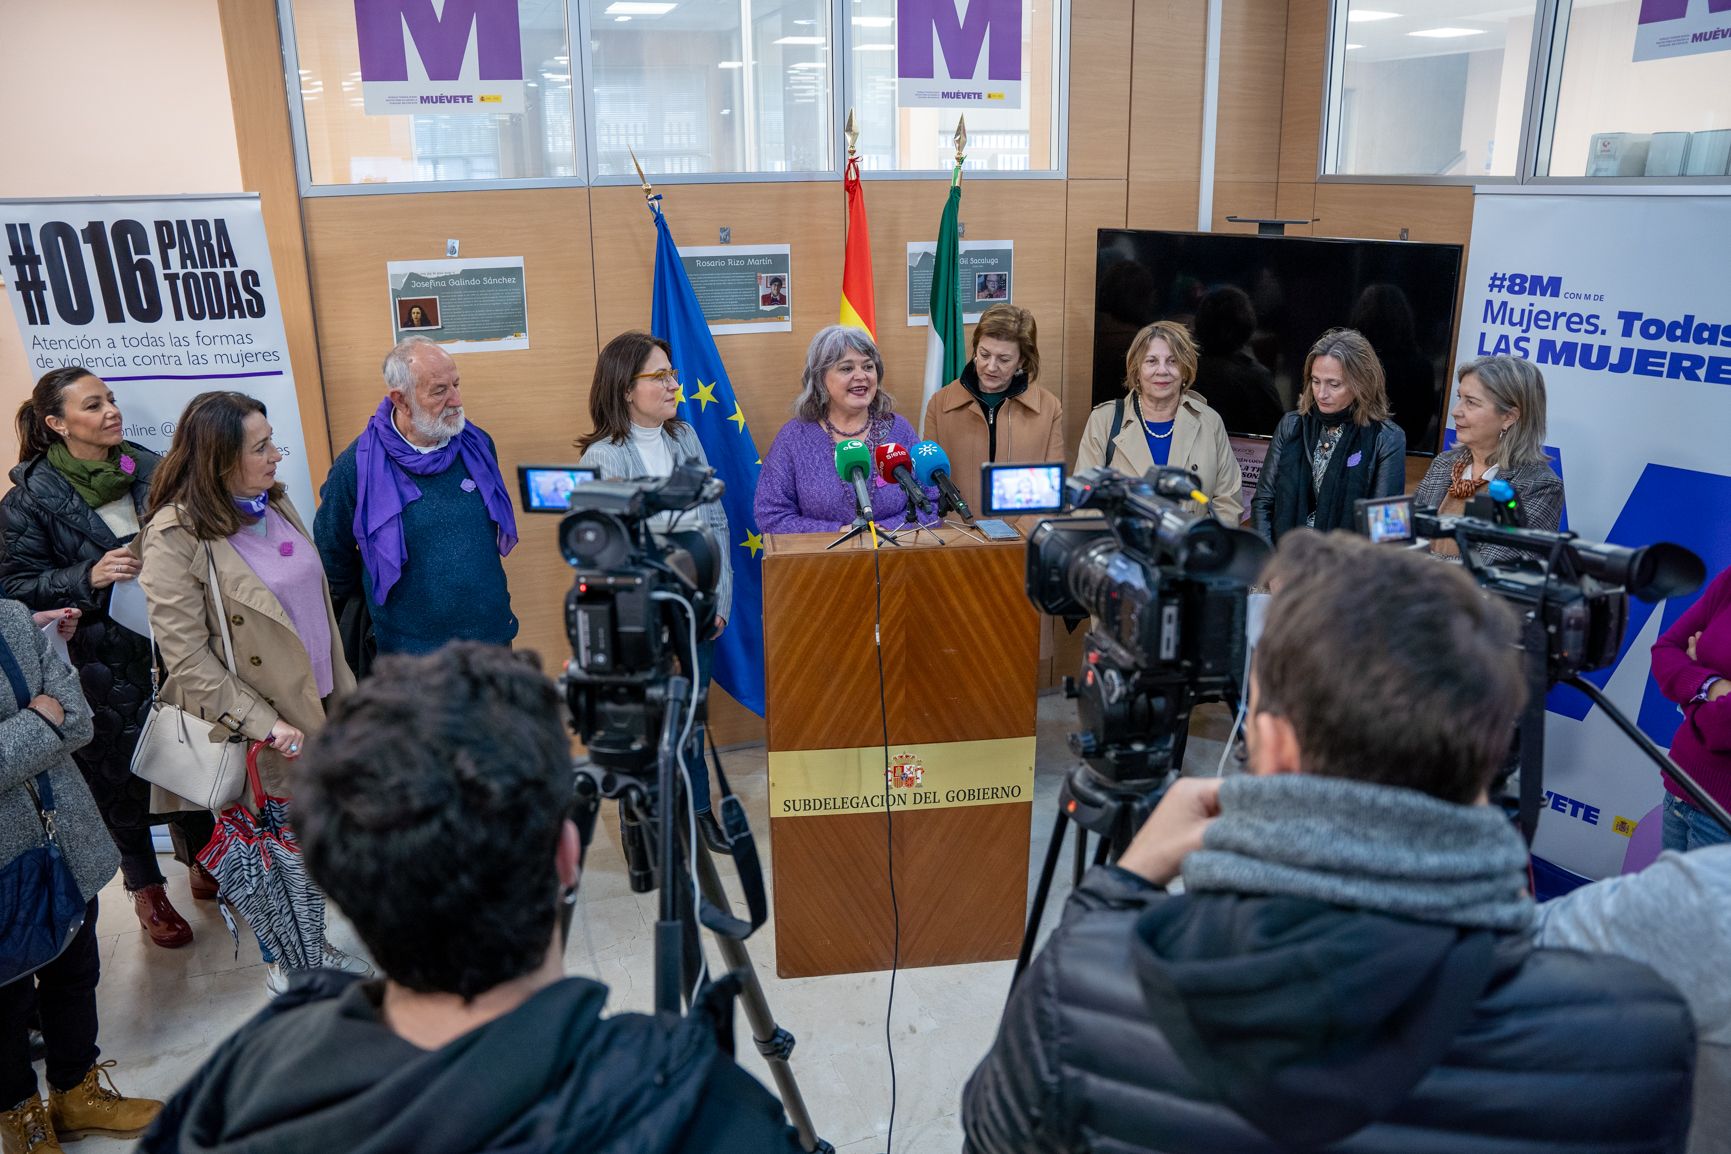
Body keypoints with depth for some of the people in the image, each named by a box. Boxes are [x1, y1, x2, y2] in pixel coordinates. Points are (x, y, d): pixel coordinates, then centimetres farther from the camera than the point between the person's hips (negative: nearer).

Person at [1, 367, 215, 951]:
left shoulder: (149, 469, 1)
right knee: (119, 775, 9)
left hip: (172, 648, 3)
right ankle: (146, 890, 30)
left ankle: (201, 862, 37)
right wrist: (89, 578, -21)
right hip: (101, 666, -3)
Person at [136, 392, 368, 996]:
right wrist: (265, 723, -21)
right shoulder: (175, 536, -18)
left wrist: (344, 688, 13)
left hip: (316, 706, 6)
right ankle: (279, 962, 34)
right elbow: (187, 656, -19)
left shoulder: (275, 503, 3)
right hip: (261, 733, -6)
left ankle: (314, 946, 38)